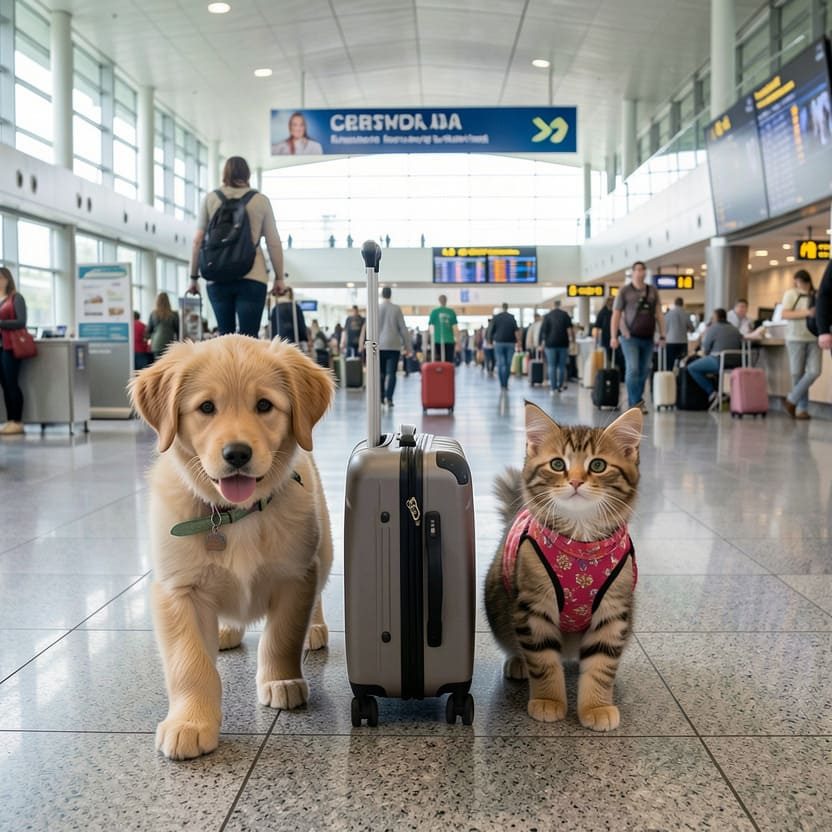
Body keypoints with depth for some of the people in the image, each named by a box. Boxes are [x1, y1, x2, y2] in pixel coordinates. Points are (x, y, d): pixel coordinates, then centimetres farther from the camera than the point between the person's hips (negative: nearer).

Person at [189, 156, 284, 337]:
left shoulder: (211, 199, 8)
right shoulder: (261, 201, 5)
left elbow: (198, 240, 7)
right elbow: (273, 242, 3)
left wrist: (194, 277, 13)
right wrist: (279, 277, 11)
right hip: (251, 277, -2)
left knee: (225, 335, 10)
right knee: (248, 336, -5)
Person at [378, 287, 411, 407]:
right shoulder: (396, 309, -2)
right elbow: (403, 329, -1)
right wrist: (407, 347, 5)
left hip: (379, 346, 1)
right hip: (394, 345, -1)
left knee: (381, 373, 11)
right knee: (391, 373, -1)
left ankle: (382, 397, 13)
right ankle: (388, 397, -11)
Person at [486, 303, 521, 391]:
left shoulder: (496, 317, 1)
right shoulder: (512, 317, 2)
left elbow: (491, 330, 0)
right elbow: (516, 331, -7)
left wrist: (490, 340, 14)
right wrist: (519, 342, -8)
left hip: (499, 343, -1)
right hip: (510, 343, 1)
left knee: (500, 364, -1)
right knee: (508, 364, 8)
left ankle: (502, 384, -11)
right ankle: (506, 384, 9)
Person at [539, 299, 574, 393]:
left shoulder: (548, 316, 2)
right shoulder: (565, 315, 5)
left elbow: (543, 330, -2)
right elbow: (570, 328, -2)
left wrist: (541, 342, 0)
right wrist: (572, 338, 5)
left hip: (551, 343, -1)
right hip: (563, 343, 1)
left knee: (552, 366, 0)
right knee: (561, 366, 7)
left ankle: (554, 388, -5)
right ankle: (560, 386, 5)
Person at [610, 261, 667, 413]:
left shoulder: (653, 291, 11)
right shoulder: (625, 290, 1)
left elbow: (659, 314, 12)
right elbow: (616, 315, 0)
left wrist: (662, 335, 5)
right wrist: (613, 336, -7)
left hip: (647, 338, 4)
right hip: (630, 337, -4)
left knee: (644, 371, 6)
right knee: (633, 369, -11)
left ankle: (636, 401, 18)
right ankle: (636, 403, -8)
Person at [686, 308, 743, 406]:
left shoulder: (712, 329, -2)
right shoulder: (735, 329, 17)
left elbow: (705, 351, -2)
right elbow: (741, 347, 20)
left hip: (718, 362, -8)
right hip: (736, 364, 8)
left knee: (691, 368, 3)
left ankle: (711, 392, -7)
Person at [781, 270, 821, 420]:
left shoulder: (817, 295, 10)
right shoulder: (791, 293, -1)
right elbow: (785, 314, -12)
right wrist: (807, 313, -20)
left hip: (814, 339, 3)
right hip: (796, 338, -3)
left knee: (814, 371, -9)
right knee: (798, 374, 1)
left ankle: (792, 400, 5)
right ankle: (802, 409, 12)